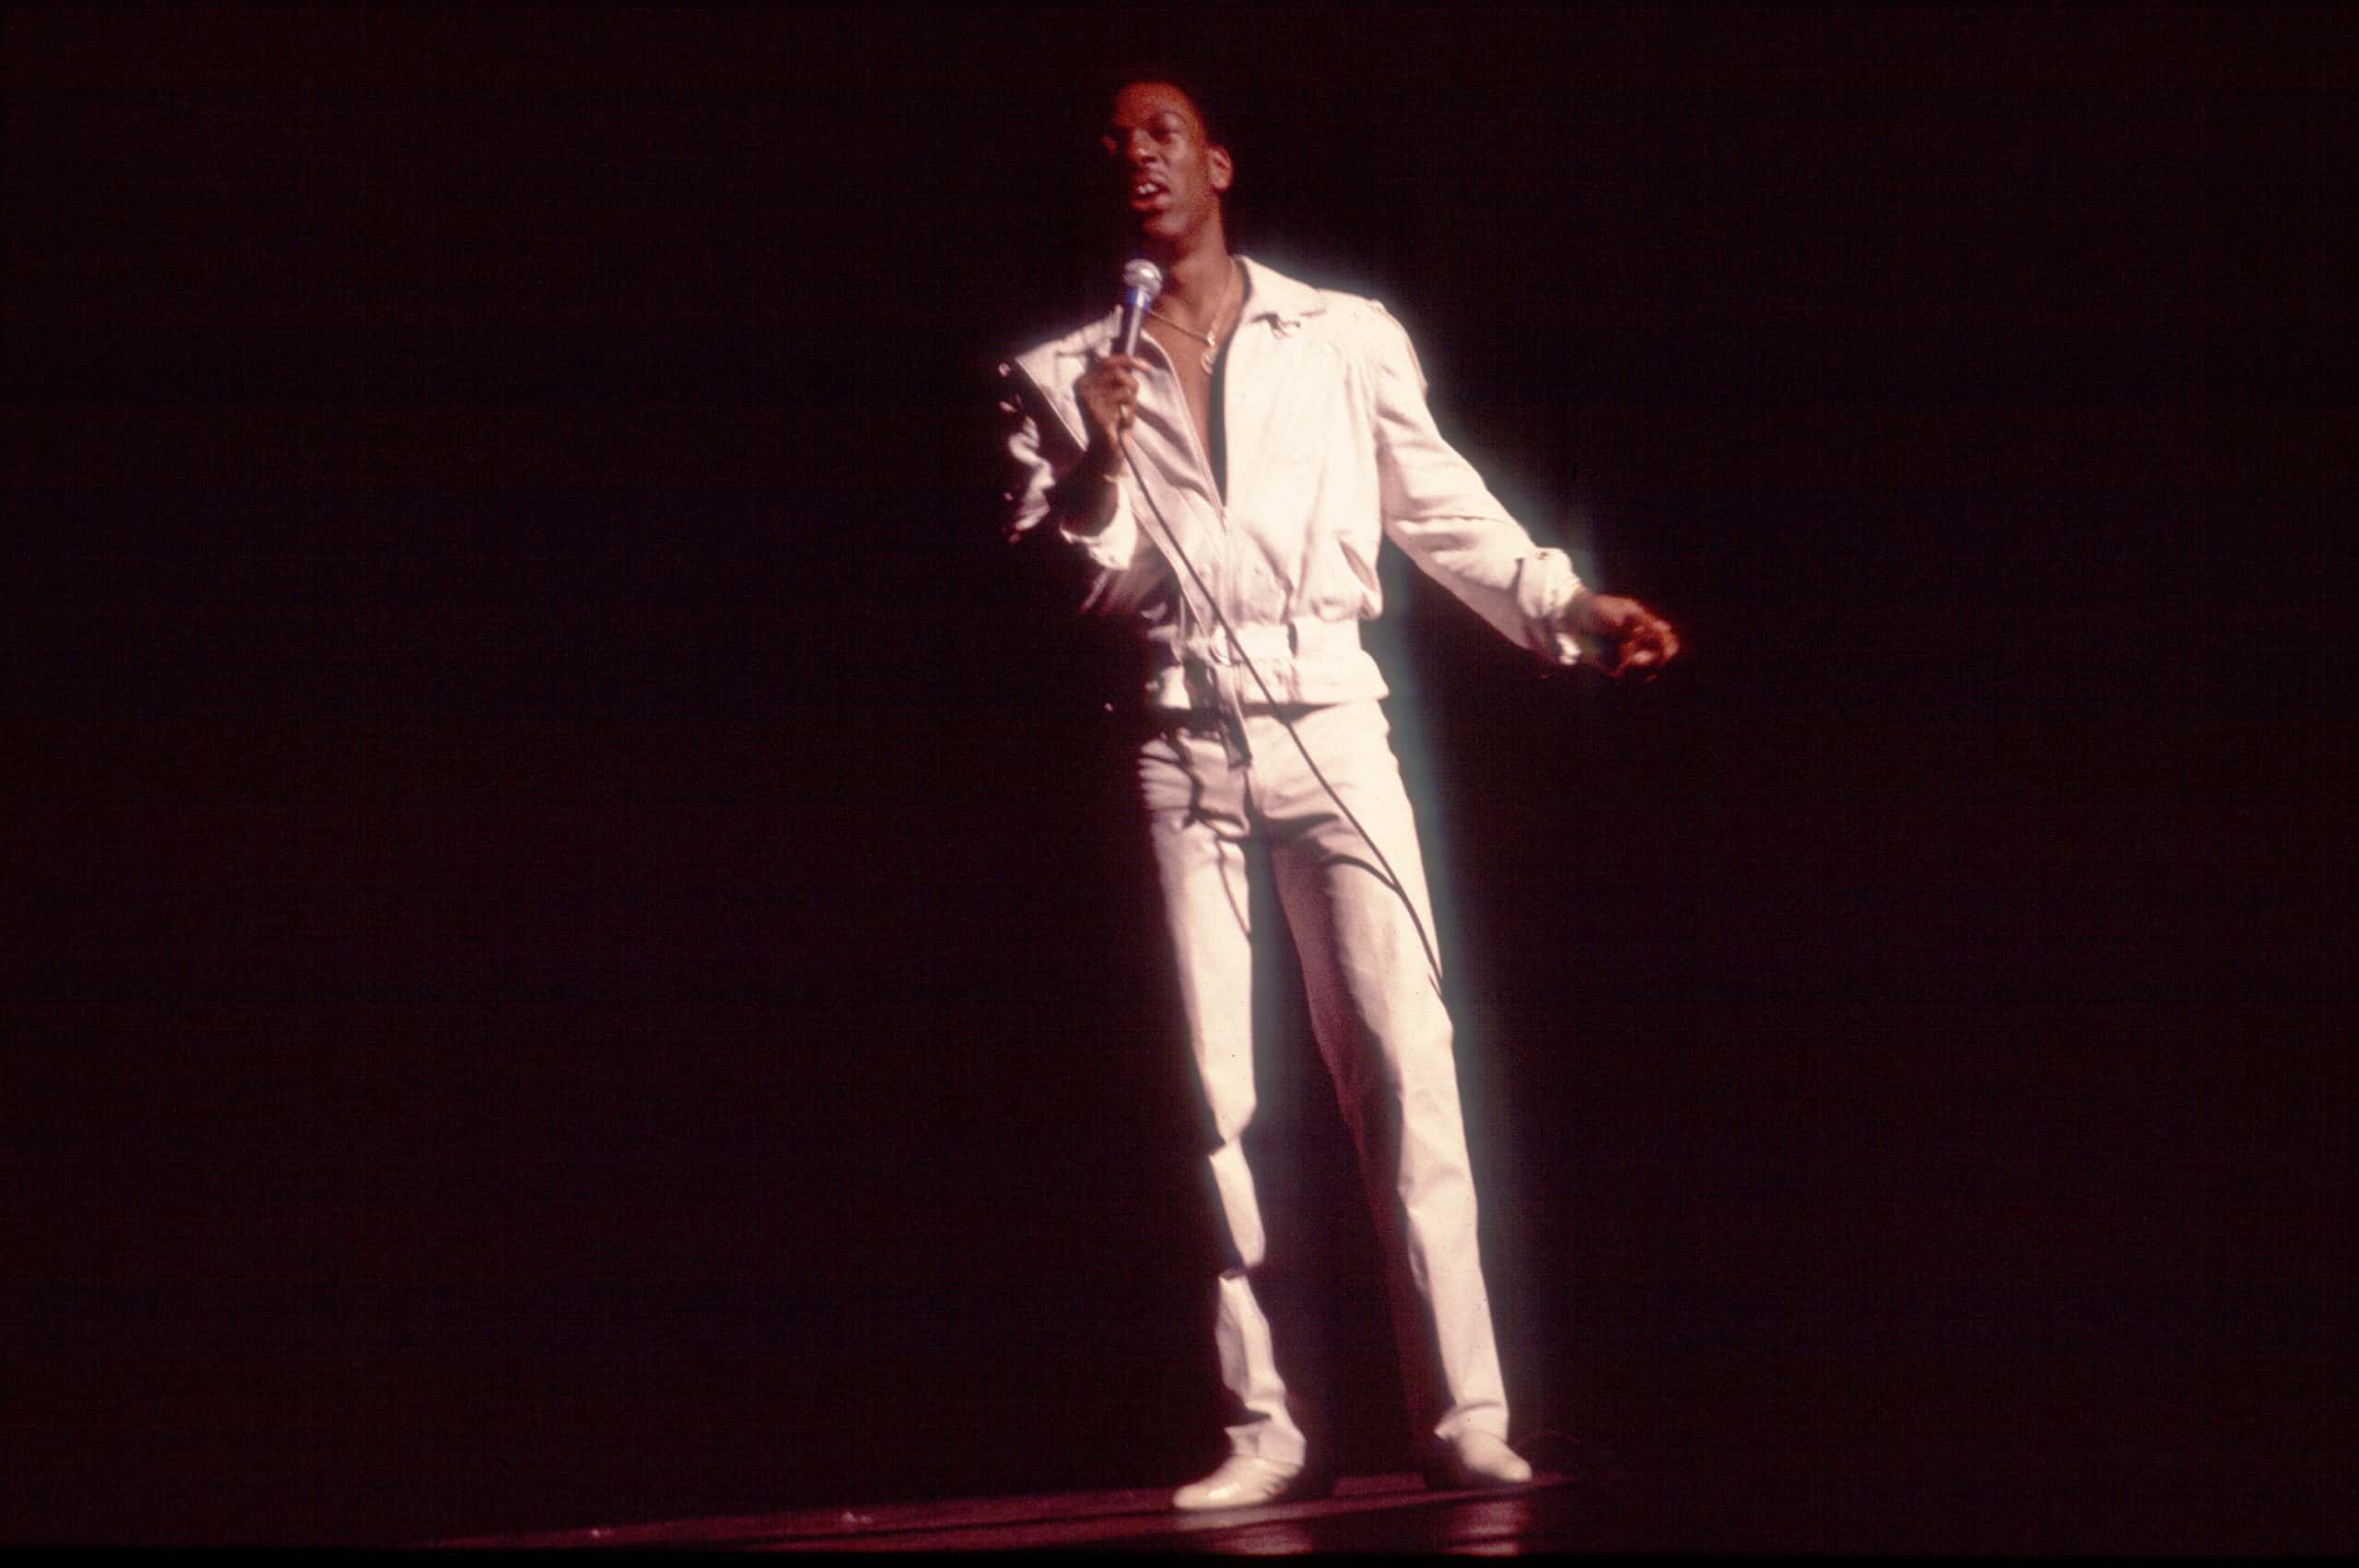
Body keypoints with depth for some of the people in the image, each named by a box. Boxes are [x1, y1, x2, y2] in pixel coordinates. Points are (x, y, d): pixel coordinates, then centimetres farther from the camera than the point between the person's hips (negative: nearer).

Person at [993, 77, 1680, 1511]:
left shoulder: (1346, 338, 8)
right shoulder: (1062, 381, 11)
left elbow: (1445, 511, 12)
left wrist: (1576, 608, 2)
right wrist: (1097, 476, -10)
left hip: (1328, 724, -1)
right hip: (1178, 742, 1)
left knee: (1403, 1057, -10)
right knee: (1216, 1089, -1)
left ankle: (1463, 1412, -10)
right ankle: (1263, 1428, 2)